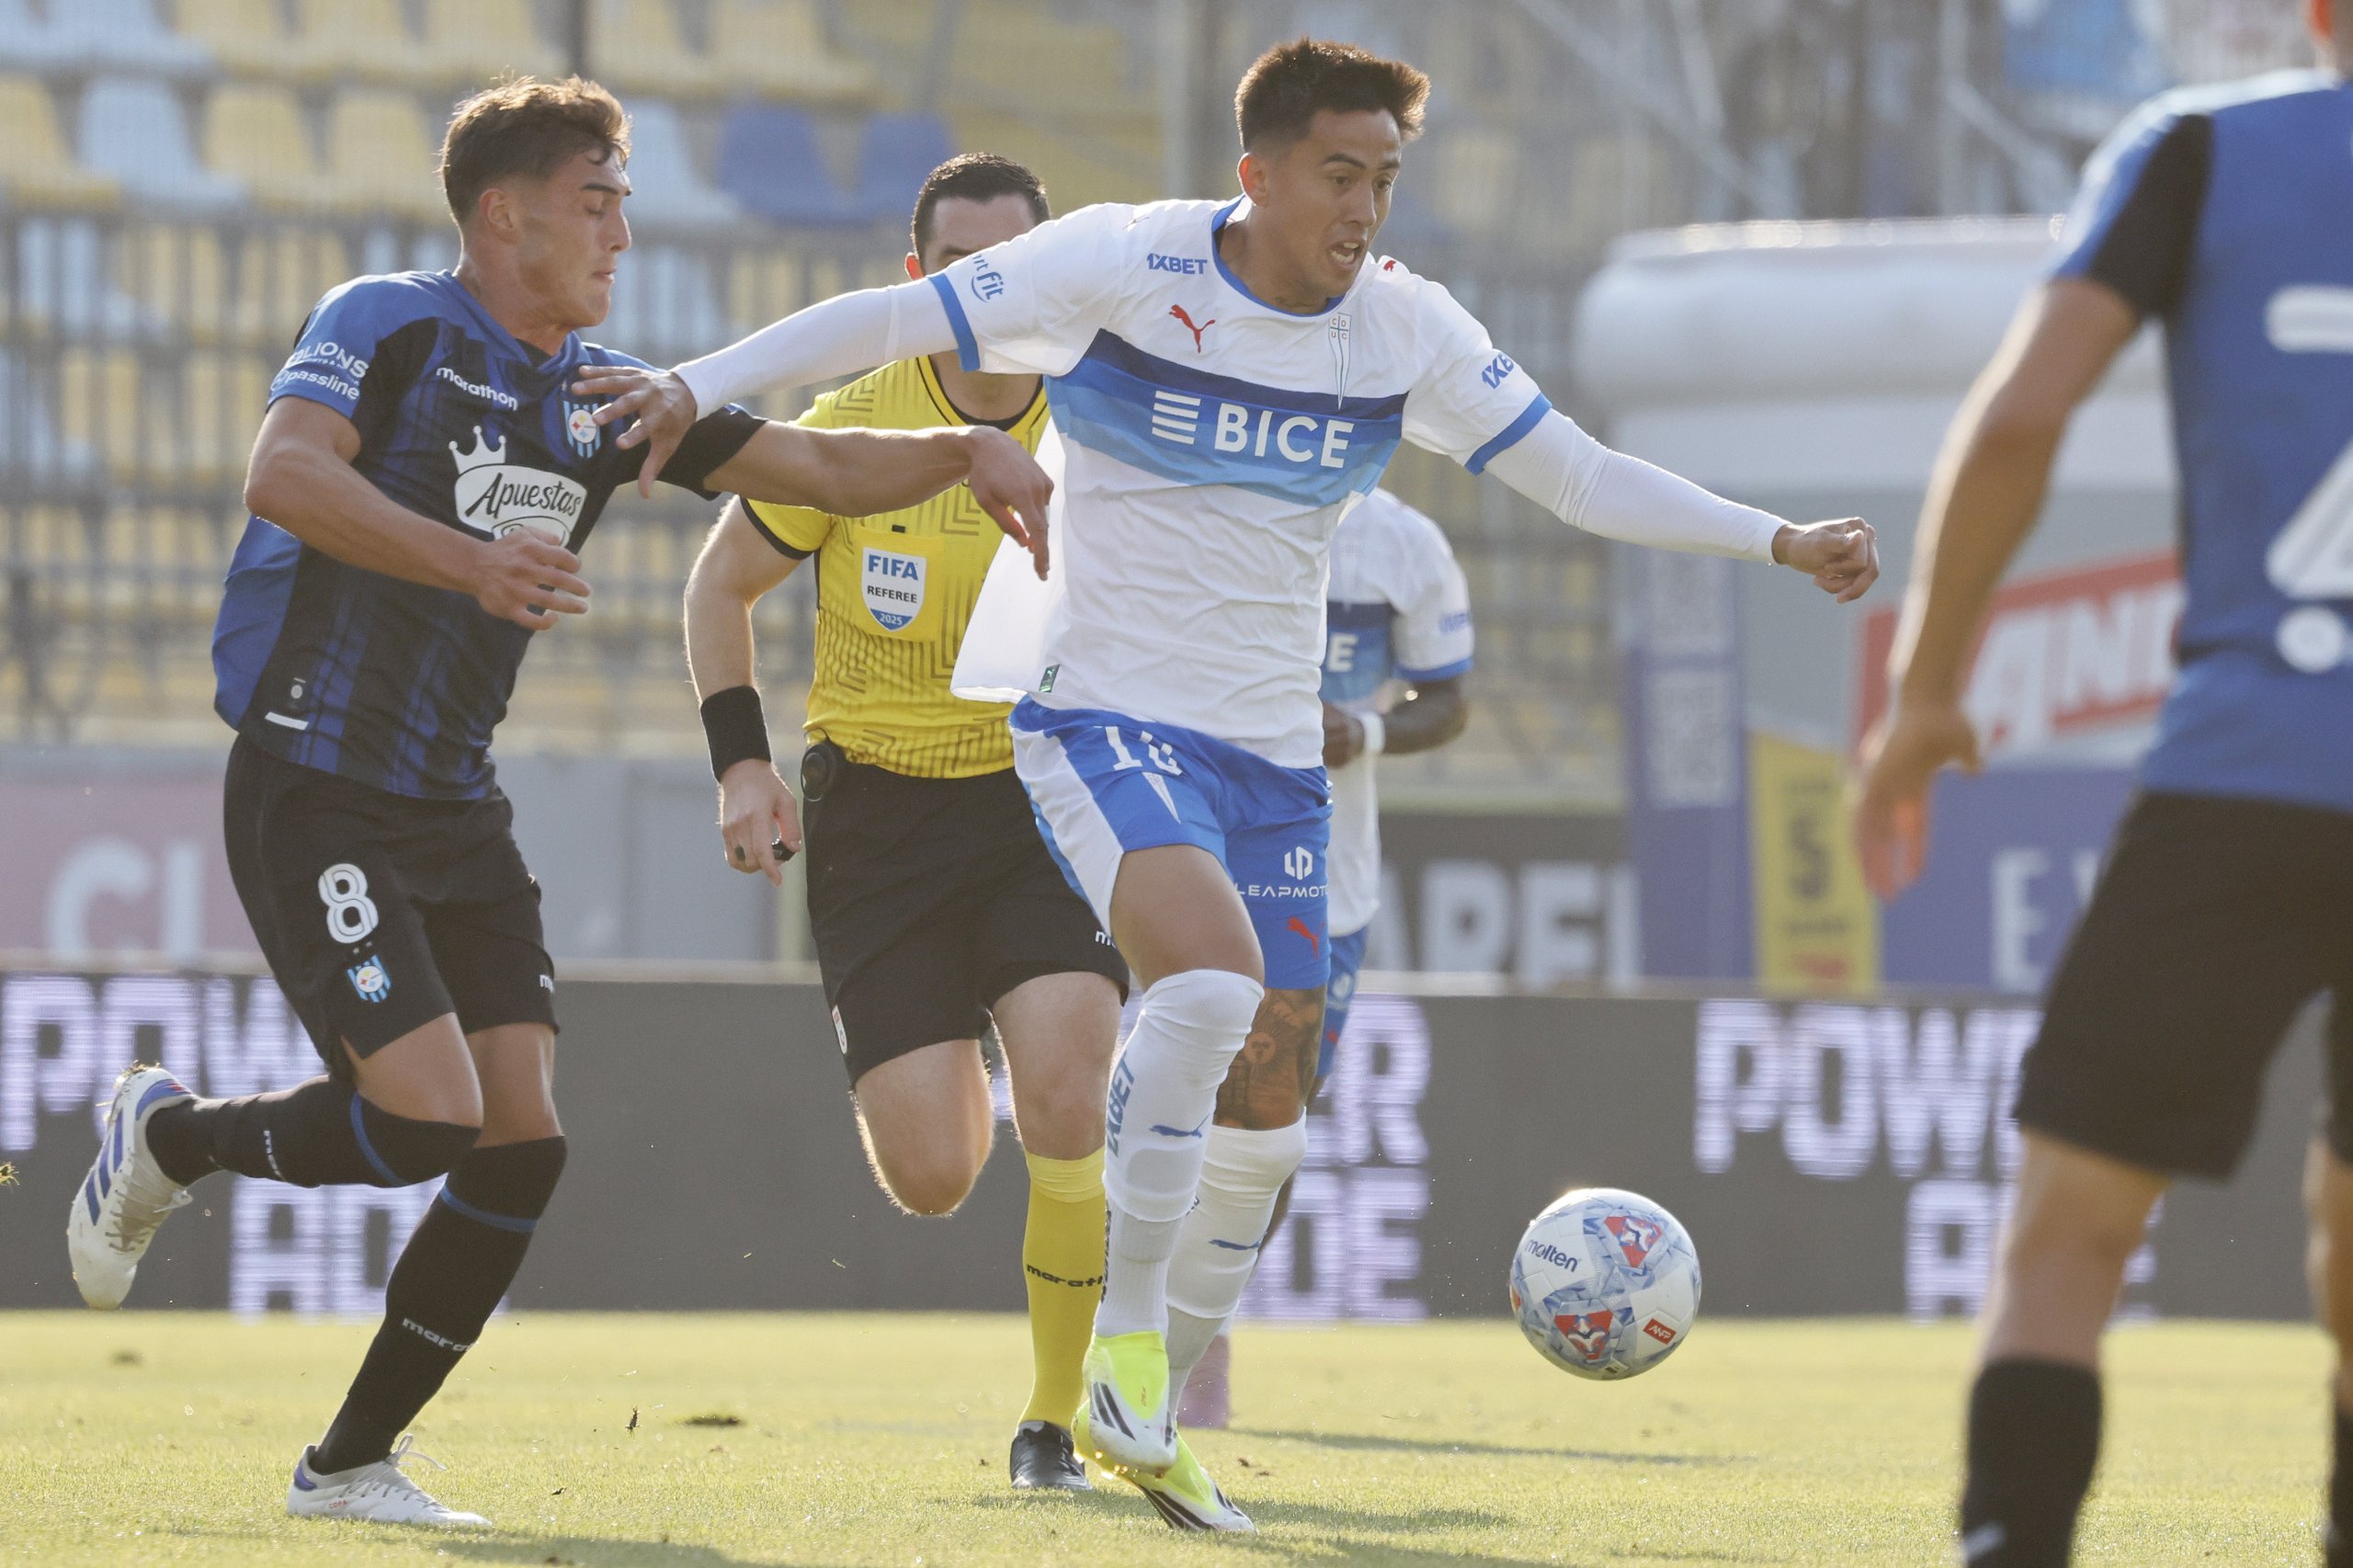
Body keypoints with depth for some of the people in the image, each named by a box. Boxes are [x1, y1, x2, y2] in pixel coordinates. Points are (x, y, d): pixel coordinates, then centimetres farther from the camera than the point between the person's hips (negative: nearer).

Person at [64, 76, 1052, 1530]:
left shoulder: (604, 395, 12)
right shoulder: (387, 326, -9)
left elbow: (813, 465, 13)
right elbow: (283, 474, -26)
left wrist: (967, 451, -6)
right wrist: (474, 560, -39)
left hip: (457, 810, 7)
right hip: (315, 795, -7)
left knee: (524, 1142, -3)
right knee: (430, 1115, -19)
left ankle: (351, 1464, 9)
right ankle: (167, 1138, 9)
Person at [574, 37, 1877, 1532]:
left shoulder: (1406, 331, 3)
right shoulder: (1126, 265, -11)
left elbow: (1582, 475, 9)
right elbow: (894, 320, -10)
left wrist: (1778, 540, 1)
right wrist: (700, 386, -20)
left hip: (1276, 757, 6)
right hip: (1109, 722, -6)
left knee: (1270, 1109, 7)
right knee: (1213, 980, -31)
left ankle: (1156, 1414, 24)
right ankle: (1122, 1348, -20)